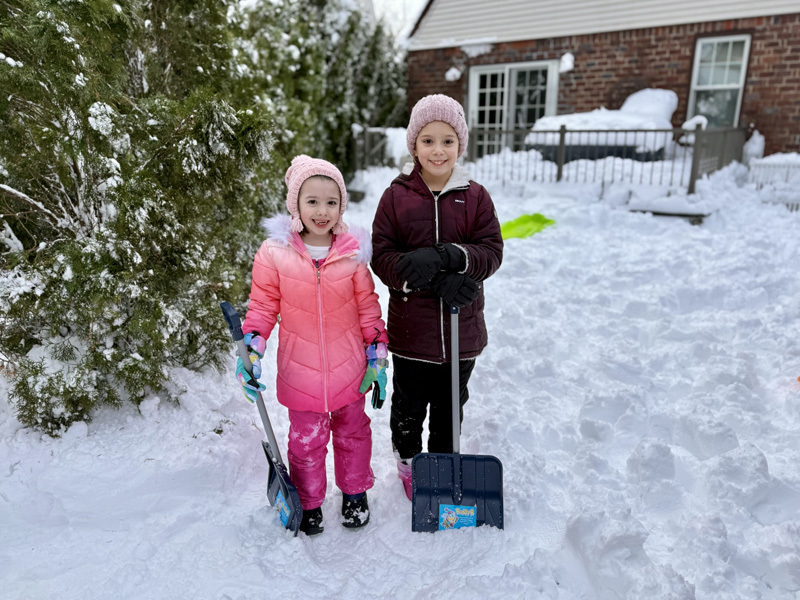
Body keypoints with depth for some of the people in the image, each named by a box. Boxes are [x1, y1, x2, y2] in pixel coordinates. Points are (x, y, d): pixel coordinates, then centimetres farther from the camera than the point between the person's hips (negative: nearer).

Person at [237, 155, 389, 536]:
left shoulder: (352, 252, -8)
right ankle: (308, 503, 36)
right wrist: (251, 352, -12)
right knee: (306, 439, 12)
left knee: (352, 431, 20)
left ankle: (355, 493, 43)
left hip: (348, 367, 2)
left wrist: (377, 354, 1)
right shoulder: (275, 253, -11)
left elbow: (368, 306, 1)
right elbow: (262, 306, -3)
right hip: (300, 370, -1)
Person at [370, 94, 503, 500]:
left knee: (451, 407, 20)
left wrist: (445, 257, -26)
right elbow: (382, 256, -11)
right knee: (408, 407, 16)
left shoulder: (475, 196, -2)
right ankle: (408, 462, 43)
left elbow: (492, 251, -7)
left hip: (461, 329, 2)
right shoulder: (396, 196, -6)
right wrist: (435, 281, -24)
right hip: (410, 327, -1)